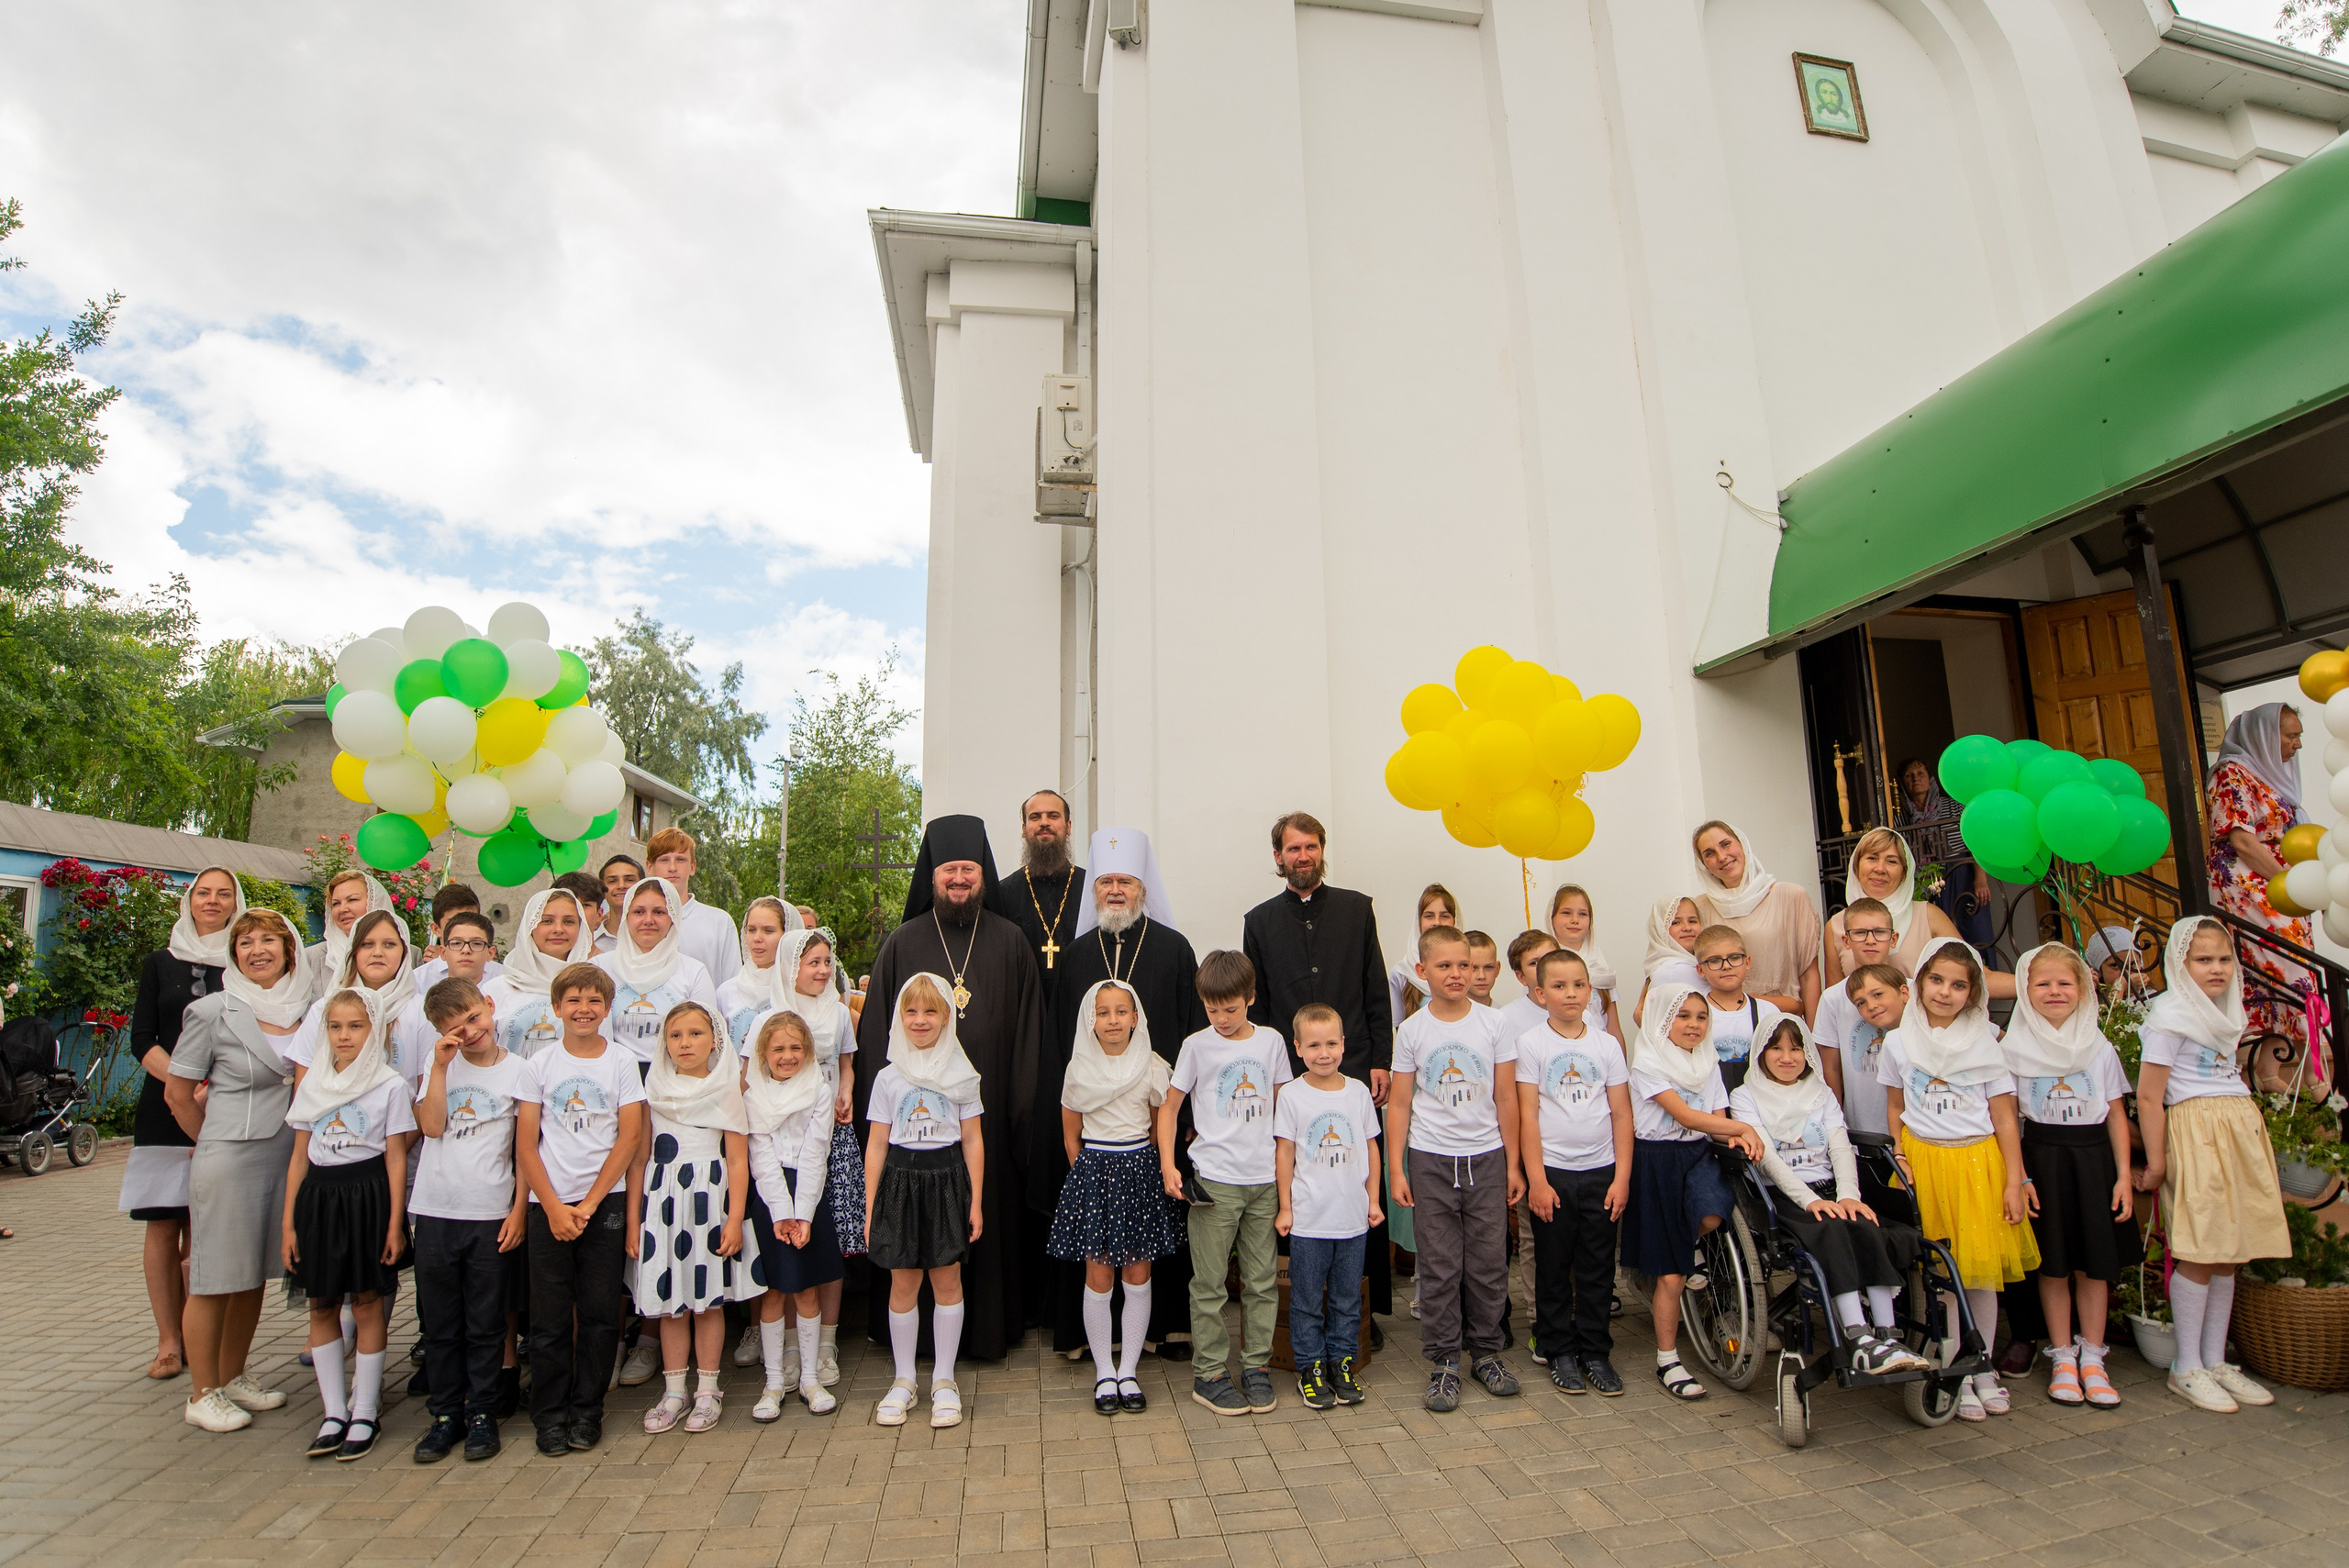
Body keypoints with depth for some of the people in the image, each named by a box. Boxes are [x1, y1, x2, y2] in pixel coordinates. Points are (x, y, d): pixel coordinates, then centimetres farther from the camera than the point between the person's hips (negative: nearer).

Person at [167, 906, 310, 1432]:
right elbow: (178, 1093, -1)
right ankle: (203, 1395, 17)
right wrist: (218, 1141, 4)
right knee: (216, 1280, 4)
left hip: (286, 1154, 5)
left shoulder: (305, 1009, 5)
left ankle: (233, 1378, 28)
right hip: (228, 1160, -5)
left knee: (255, 1276, 14)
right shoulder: (213, 1011, -8)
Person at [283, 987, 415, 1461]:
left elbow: (396, 1159, -5)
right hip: (318, 1198, 4)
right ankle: (334, 1413, 21)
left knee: (367, 1303, 3)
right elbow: (299, 1158, 11)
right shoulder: (312, 1085, 8)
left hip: (367, 1197, -4)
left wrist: (395, 1225, -9)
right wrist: (289, 1222, 7)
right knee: (322, 1306, 9)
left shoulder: (390, 1085, -5)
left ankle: (365, 1414, 15)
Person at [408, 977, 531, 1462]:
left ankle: (483, 1415, 20)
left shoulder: (518, 1071, -2)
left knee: (486, 1324, 7)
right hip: (435, 1210, 2)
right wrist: (440, 1067, -12)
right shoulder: (440, 1066, 5)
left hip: (491, 1213, -2)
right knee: (440, 1323, 11)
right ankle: (445, 1415, 25)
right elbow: (431, 1126, -10)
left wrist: (520, 1209, -5)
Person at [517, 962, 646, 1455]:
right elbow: (526, 1143, 1)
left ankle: (587, 1411, 20)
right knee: (550, 1317, 5)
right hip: (549, 1206, 1)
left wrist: (588, 1204, -9)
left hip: (605, 1204, -1)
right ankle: (550, 1415, 20)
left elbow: (630, 1138, -4)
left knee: (599, 1313, 4)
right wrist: (554, 1207, -8)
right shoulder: (541, 1064, 3)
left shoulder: (622, 1063, 0)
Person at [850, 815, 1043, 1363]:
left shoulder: (1010, 942, 4)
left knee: (992, 1212, 6)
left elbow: (1027, 1031, 3)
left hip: (988, 1105, 0)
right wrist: (883, 1106, -3)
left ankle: (990, 1326, 22)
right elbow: (877, 1033, 4)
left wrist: (1022, 1107, -4)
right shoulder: (902, 944, 4)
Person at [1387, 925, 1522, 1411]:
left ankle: (1486, 1351, 27)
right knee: (1439, 1266, 5)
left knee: (1489, 1262, 8)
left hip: (1486, 1157, 1)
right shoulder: (1412, 1030, -3)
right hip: (1430, 1160, -1)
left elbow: (1506, 1099, 3)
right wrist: (1396, 1169, -3)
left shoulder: (1492, 1024, -1)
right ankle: (1443, 1361, 19)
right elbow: (1399, 1105, 0)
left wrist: (1513, 1165, 4)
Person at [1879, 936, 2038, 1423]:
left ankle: (1983, 1370, 20)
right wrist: (1901, 1160, 0)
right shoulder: (1899, 1042, 3)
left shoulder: (1985, 1044, 2)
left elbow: (2004, 1117, 2)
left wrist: (2014, 1183, -2)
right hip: (1925, 1161, 0)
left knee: (1984, 1267, 4)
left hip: (1979, 1161, 0)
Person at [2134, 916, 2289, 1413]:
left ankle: (2216, 1361, 18)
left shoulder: (2229, 1013, 15)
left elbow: (2225, 1076, 21)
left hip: (2241, 1128, 8)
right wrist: (2155, 1162, -14)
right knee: (2200, 1252, -6)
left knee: (2228, 1251, 9)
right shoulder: (2171, 1014, -10)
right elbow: (2148, 1096, -13)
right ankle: (2187, 1368, 2)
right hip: (2195, 1129, -8)